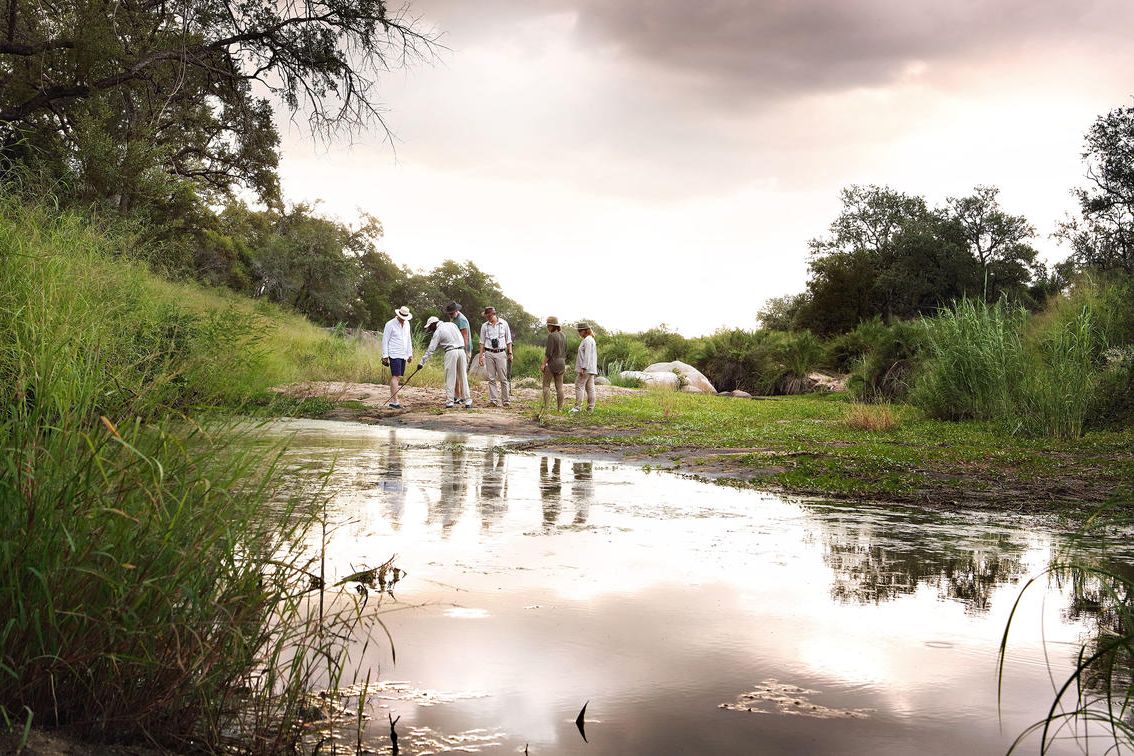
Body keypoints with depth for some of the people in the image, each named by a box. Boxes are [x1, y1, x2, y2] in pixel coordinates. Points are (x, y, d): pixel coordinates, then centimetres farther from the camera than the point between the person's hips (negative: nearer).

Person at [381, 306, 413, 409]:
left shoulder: (406, 324, 12)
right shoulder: (390, 324, -8)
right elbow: (385, 341, -7)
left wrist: (410, 354, 17)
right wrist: (385, 356, -11)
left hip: (403, 355, 7)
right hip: (394, 355, -7)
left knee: (397, 377, 7)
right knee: (395, 377, -13)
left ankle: (392, 400, 10)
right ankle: (395, 401, -16)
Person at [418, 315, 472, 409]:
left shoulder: (438, 332, -1)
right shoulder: (452, 324, 15)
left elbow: (431, 349, -4)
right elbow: (461, 338, 14)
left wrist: (422, 362, -2)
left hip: (451, 352, -5)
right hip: (461, 350, 5)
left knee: (450, 378, 1)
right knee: (463, 377, 7)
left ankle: (450, 401, 0)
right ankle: (468, 401, 5)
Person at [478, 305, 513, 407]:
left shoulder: (504, 323, 3)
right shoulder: (485, 326, 6)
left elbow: (508, 340, 8)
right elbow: (482, 342, 10)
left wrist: (510, 353, 5)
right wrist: (481, 356, 5)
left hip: (501, 353, -1)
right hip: (489, 353, 1)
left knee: (503, 378, -2)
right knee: (491, 378, 0)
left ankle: (505, 400, 4)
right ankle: (493, 400, 2)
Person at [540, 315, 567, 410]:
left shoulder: (551, 336, -14)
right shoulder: (563, 336, 10)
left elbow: (548, 353, -17)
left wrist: (543, 364, -13)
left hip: (552, 363, -7)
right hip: (561, 363, 7)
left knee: (546, 385, -1)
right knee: (559, 386, 8)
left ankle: (545, 406, -6)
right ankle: (560, 407, 8)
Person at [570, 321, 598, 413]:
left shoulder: (587, 340, -12)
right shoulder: (591, 340, 19)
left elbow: (587, 355, -19)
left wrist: (583, 368, -22)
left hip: (585, 368, -10)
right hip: (591, 368, 10)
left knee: (579, 386, -8)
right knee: (590, 388, 6)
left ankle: (578, 406, -11)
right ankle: (590, 408, 4)